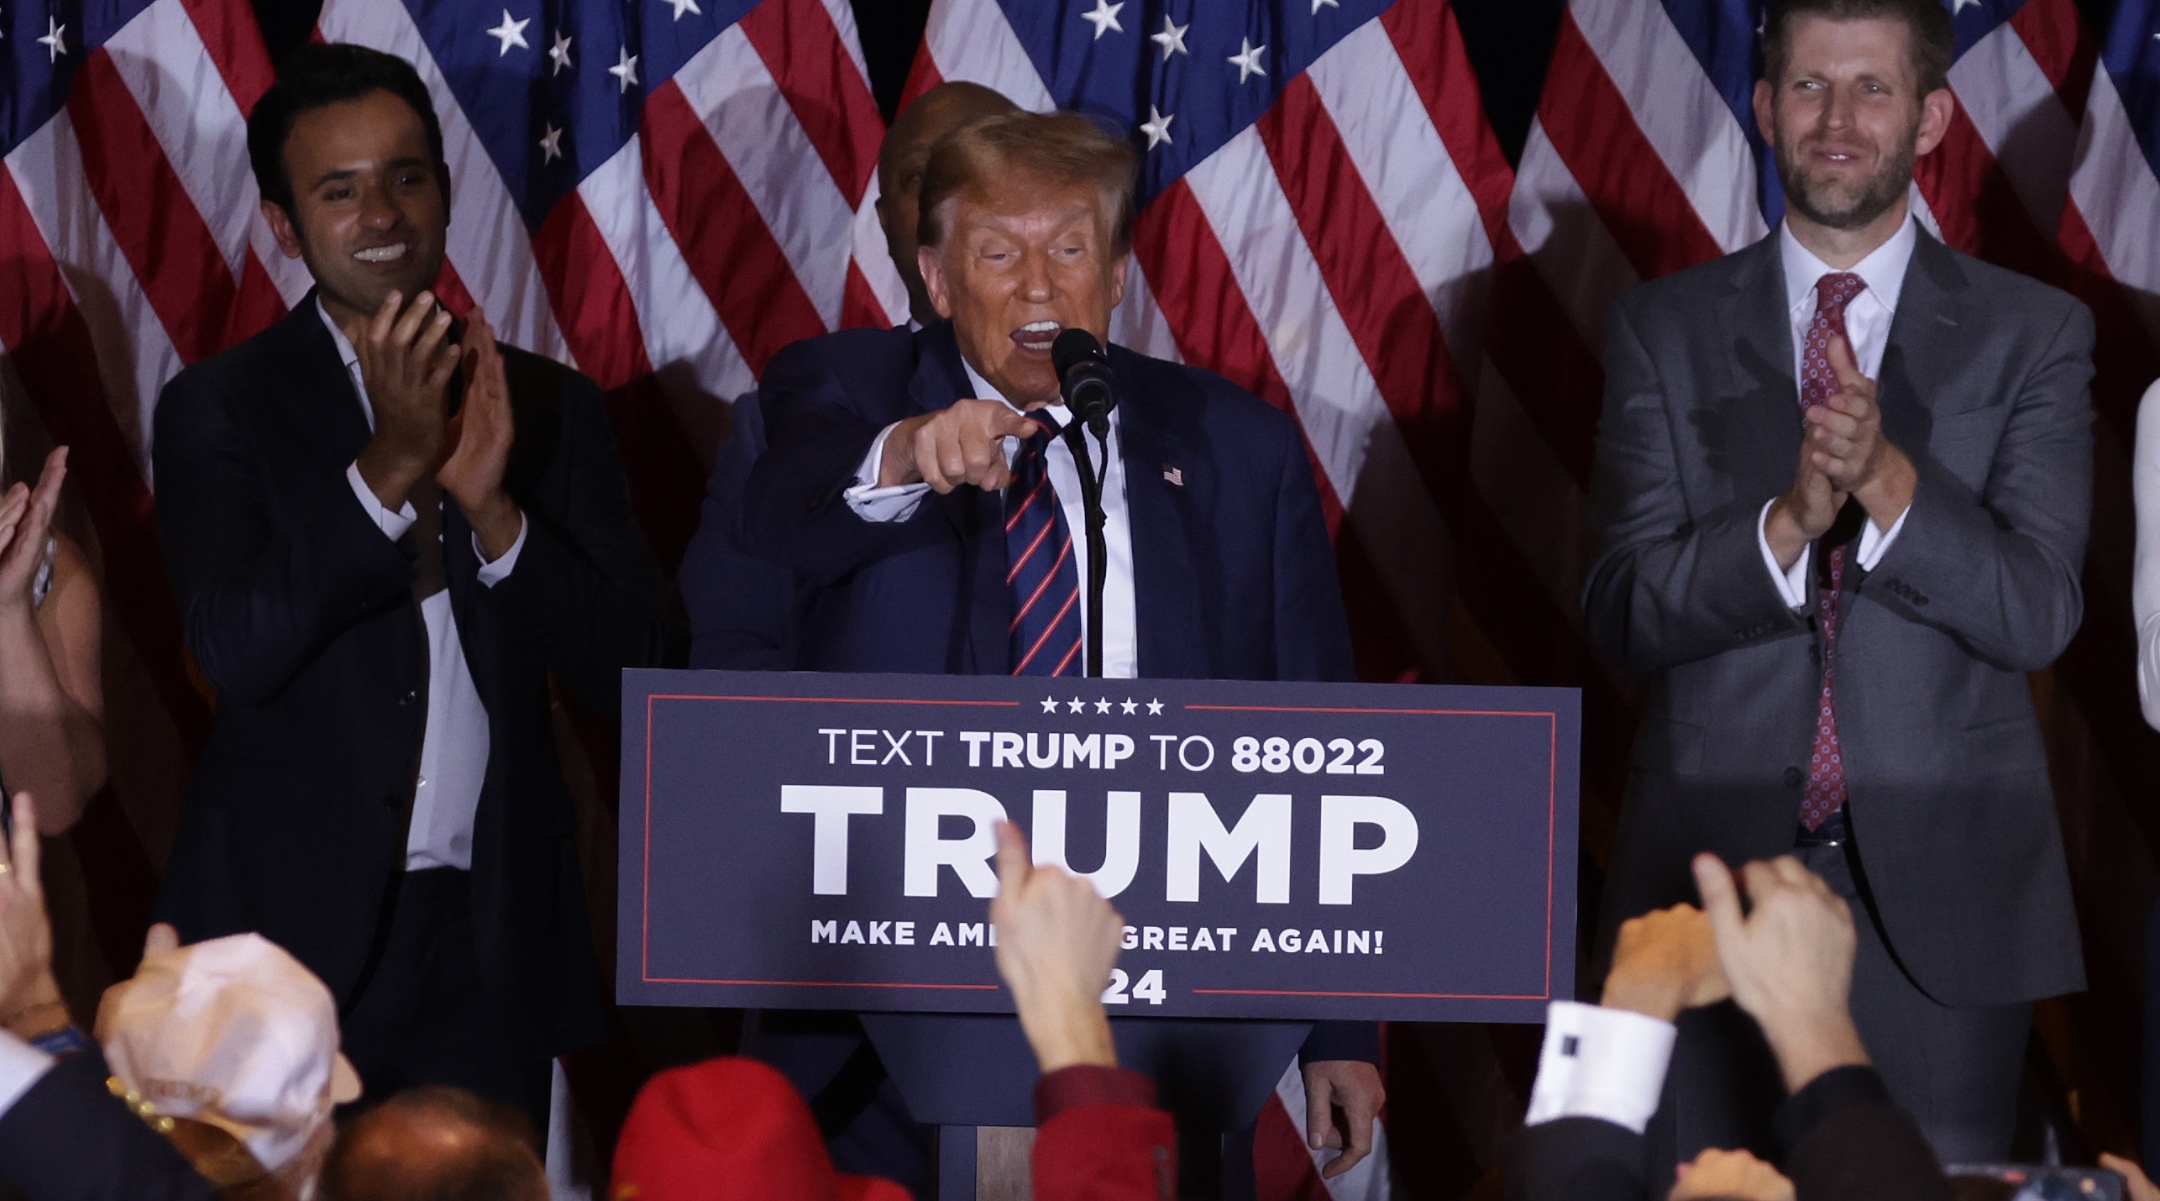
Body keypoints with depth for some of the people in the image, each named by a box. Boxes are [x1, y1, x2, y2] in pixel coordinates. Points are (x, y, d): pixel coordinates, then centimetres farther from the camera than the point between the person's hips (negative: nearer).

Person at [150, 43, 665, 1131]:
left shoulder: (549, 409, 8)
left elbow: (619, 670, 2)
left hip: (490, 945, 2)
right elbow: (237, 651, -13)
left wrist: (489, 504, -13)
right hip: (292, 923, -2)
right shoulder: (219, 409, 0)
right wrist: (393, 462, -20)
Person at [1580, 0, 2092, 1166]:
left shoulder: (2033, 335, 4)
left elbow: (2037, 613, -6)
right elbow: (1623, 610, -3)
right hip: (1710, 865, 1)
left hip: (1939, 899, 0)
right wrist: (1788, 523, -21)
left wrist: (1888, 481, -23)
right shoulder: (1663, 329, 6)